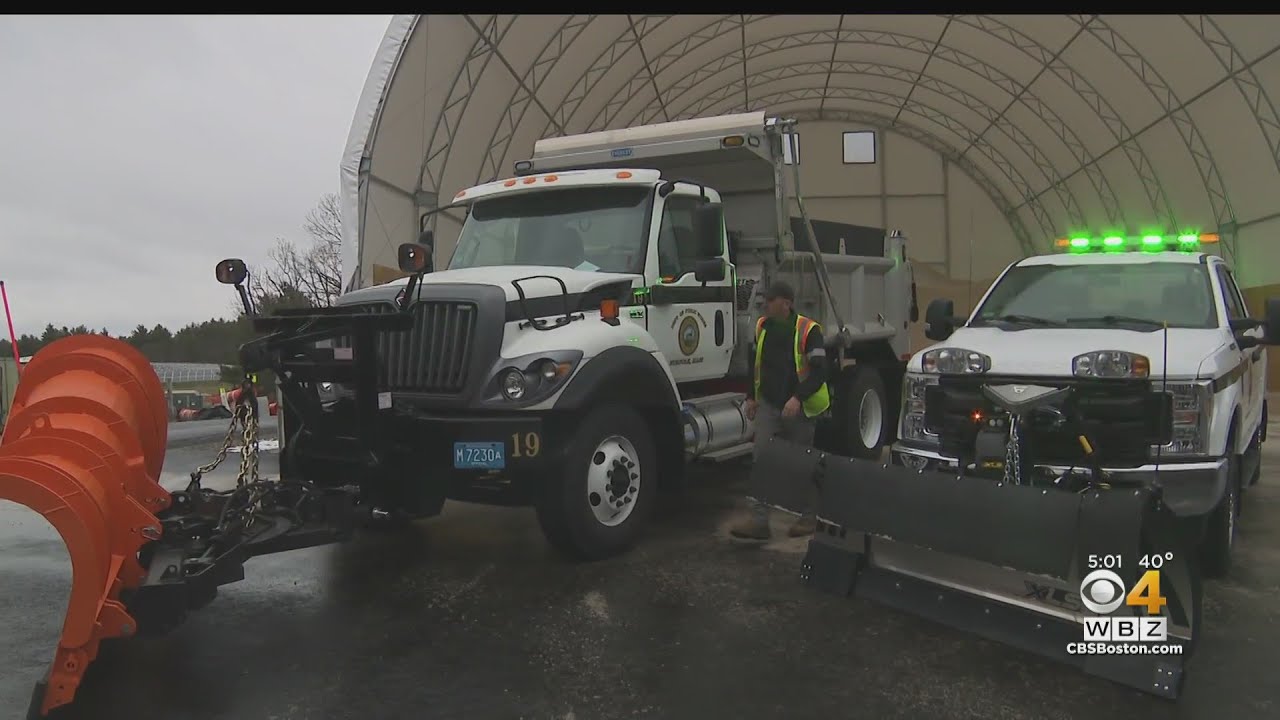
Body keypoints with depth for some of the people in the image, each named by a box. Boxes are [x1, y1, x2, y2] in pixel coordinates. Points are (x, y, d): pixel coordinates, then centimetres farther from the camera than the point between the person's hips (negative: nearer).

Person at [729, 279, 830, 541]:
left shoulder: (808, 330, -13)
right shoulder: (762, 327, 5)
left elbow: (819, 371, -16)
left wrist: (798, 397, -26)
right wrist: (752, 397, 11)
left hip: (799, 408, -4)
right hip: (768, 404, 4)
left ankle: (808, 518, 25)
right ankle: (758, 519, -7)